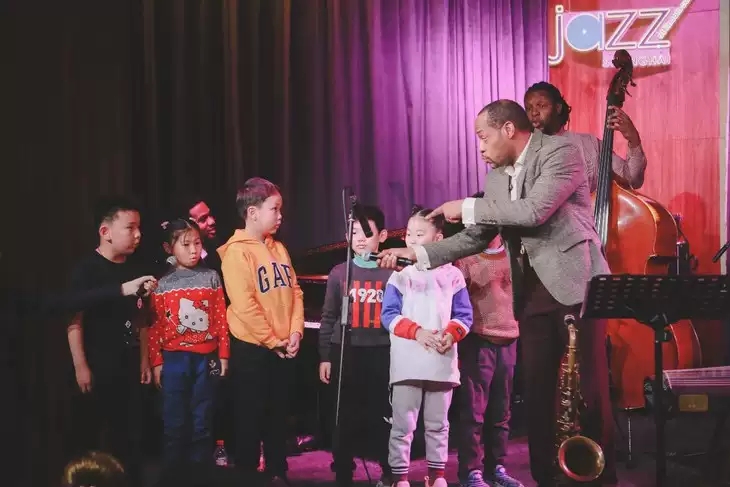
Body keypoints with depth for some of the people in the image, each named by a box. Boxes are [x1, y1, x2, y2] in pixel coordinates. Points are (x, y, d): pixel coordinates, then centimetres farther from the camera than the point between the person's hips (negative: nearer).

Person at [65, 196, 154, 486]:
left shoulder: (133, 271, 10)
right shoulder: (87, 270, -11)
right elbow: (74, 319, -15)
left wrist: (144, 360, 14)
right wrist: (80, 365, -17)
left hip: (128, 367, 6)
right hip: (97, 368, -6)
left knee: (130, 436, 11)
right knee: (88, 438, 2)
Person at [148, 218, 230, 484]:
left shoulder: (211, 278, 4)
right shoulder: (162, 284, 0)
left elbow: (221, 319, 4)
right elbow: (155, 327, 0)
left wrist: (223, 355, 2)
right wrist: (156, 362, -3)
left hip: (206, 358, 1)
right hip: (174, 359, -1)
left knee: (202, 422, 7)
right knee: (174, 423, 2)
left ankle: (200, 473, 15)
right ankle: (174, 474, 11)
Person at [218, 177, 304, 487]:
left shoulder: (279, 249, 10)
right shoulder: (237, 252, -13)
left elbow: (294, 292, 9)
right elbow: (244, 304, -18)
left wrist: (295, 332, -4)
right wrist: (272, 341, -15)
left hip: (283, 348, 7)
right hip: (251, 347, -6)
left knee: (278, 414, 13)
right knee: (250, 416, 3)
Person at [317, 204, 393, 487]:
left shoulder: (392, 273, 1)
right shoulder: (340, 273, 6)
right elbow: (328, 318, 9)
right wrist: (325, 357, 5)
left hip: (382, 355, -1)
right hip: (346, 353, 1)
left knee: (383, 415, 3)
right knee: (346, 418, 5)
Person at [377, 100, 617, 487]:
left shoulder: (560, 152, -9)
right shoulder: (496, 177, 13)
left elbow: (534, 211, -22)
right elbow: (475, 238, 16)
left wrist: (467, 207, -13)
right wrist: (416, 253, 6)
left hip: (575, 283, -7)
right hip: (533, 291, 7)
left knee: (589, 388, -4)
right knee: (536, 390, 6)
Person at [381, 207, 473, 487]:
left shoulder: (452, 275, 6)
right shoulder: (400, 275, 5)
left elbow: (464, 315, 6)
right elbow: (389, 315, -1)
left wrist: (451, 334, -15)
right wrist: (417, 332, -15)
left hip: (443, 363, 1)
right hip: (407, 364, -1)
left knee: (437, 424, 10)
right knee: (402, 424, -1)